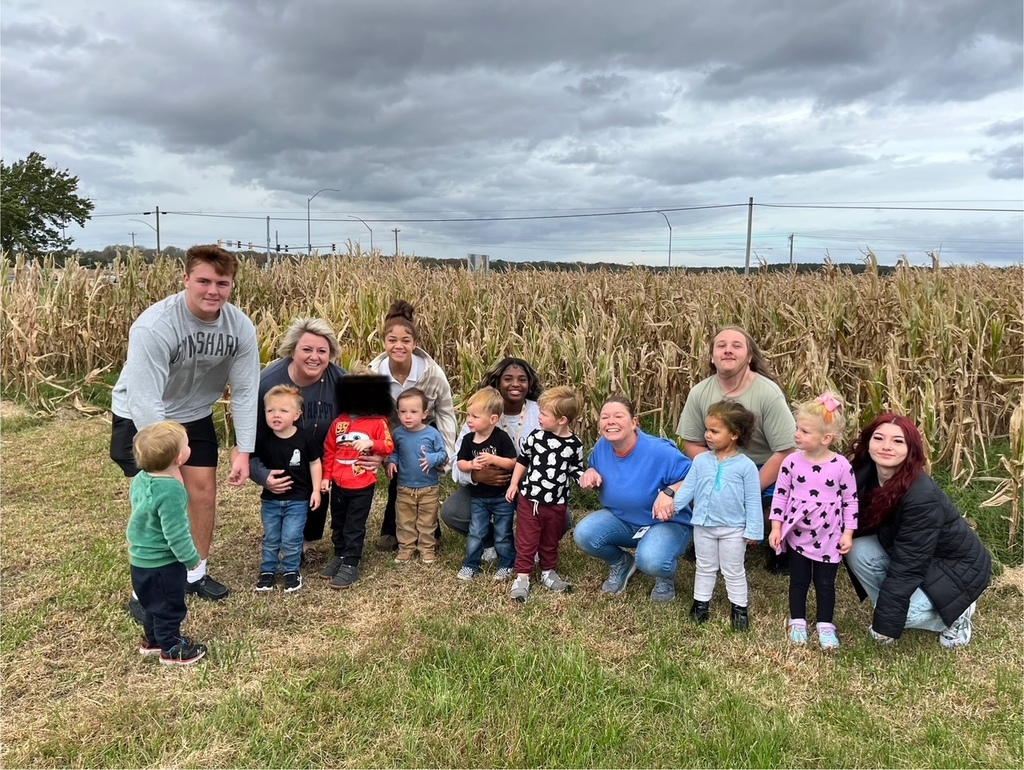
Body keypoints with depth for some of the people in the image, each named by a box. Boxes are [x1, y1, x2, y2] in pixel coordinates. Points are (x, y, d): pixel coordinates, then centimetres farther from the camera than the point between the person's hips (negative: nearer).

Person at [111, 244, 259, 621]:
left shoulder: (241, 327, -19)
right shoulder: (154, 326, -34)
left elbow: (245, 391, -14)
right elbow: (146, 401, -35)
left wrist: (243, 450, -17)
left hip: (194, 416, 5)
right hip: (141, 418, -5)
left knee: (204, 487, 4)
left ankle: (196, 574, 24)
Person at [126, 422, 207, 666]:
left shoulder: (140, 479, -4)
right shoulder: (171, 491, -32)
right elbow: (176, 534, -28)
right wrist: (191, 558, -13)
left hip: (142, 559, 9)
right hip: (163, 563, -9)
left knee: (154, 604, 26)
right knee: (169, 607, 11)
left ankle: (153, 640, 43)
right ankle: (171, 649, 26)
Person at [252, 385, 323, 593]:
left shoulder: (305, 438, -14)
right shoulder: (262, 439, -11)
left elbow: (315, 463, -4)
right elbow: (249, 459, -1)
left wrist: (316, 490, -5)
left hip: (298, 499, -2)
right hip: (270, 499, 2)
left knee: (291, 538, 1)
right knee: (270, 538, 15)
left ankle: (291, 571, 20)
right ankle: (268, 571, 31)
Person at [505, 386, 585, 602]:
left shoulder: (574, 445, -10)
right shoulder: (536, 437, -9)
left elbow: (575, 471, 1)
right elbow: (522, 461, 4)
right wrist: (514, 484, 4)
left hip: (556, 504, 1)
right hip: (529, 499, 0)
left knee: (550, 541, 18)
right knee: (526, 540, 6)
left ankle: (548, 573, 36)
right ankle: (522, 576, 16)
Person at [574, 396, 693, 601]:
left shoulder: (659, 451, -26)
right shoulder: (602, 447, -8)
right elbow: (595, 475, 13)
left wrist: (670, 492, -40)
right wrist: (590, 473, -12)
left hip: (666, 523, -5)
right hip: (620, 520, 6)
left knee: (651, 560, -36)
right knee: (584, 534, -20)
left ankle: (666, 576, 6)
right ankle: (621, 563, 13)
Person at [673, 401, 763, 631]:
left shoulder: (746, 465, -13)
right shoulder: (700, 460, -4)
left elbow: (753, 501, -9)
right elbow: (688, 488, 0)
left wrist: (753, 530, -9)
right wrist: (672, 504, -13)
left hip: (733, 529, -3)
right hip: (703, 526, 3)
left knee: (733, 571, 13)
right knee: (704, 568, 19)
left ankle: (739, 608, 28)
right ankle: (701, 603, 32)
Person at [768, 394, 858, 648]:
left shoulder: (841, 465, -13)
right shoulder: (792, 461, -10)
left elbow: (850, 501, -3)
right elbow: (780, 494, -2)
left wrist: (848, 533, -4)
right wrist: (776, 527, -3)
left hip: (829, 538, -1)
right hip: (797, 534, 1)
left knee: (825, 583, 12)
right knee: (799, 581, 14)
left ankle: (825, 626, 29)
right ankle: (798, 623, 31)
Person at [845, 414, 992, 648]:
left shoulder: (922, 497, -33)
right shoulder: (865, 475, -14)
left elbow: (906, 567, -29)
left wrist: (886, 624, -24)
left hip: (958, 568, -6)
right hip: (912, 555, 6)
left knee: (897, 613, -23)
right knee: (859, 551, -18)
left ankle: (955, 614, 5)